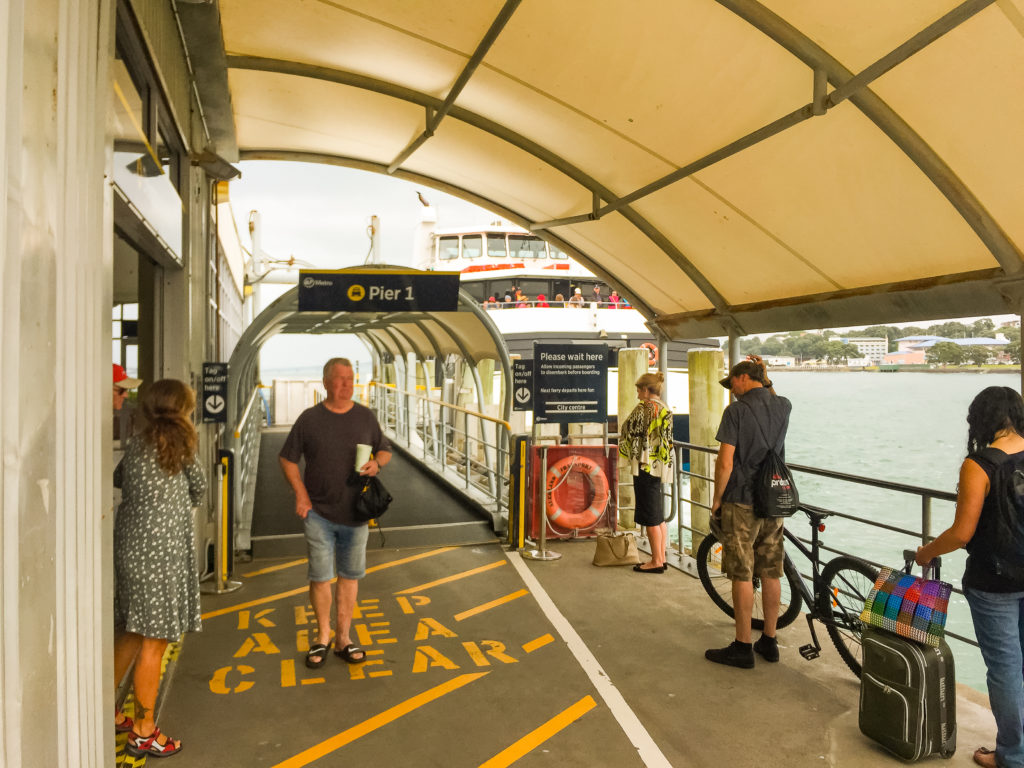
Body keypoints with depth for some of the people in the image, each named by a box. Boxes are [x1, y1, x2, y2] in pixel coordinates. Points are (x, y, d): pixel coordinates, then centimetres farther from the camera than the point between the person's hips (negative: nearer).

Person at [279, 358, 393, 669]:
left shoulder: (366, 417, 3)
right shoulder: (309, 418, -2)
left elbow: (385, 450, 13)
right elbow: (287, 458, 3)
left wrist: (377, 463, -10)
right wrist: (300, 494, -7)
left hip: (355, 514, 2)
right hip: (319, 513, -2)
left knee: (349, 576, 10)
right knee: (320, 577, 4)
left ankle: (343, 638, 24)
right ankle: (323, 637, 24)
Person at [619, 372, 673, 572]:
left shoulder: (643, 408, -14)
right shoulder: (665, 410, 11)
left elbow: (630, 433, -10)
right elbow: (667, 439, 15)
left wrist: (628, 452, 7)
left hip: (646, 466, -9)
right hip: (662, 466, 9)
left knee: (650, 517, -1)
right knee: (659, 516, 14)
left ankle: (656, 561, 5)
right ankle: (661, 558, 21)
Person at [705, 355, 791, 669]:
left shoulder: (736, 411, -13)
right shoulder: (783, 407, 4)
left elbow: (725, 463, -15)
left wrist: (716, 500, -4)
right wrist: (764, 374, 24)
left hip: (742, 502, -6)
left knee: (742, 576, 1)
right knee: (771, 575, 12)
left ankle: (742, 647, 9)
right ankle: (769, 642, 23)